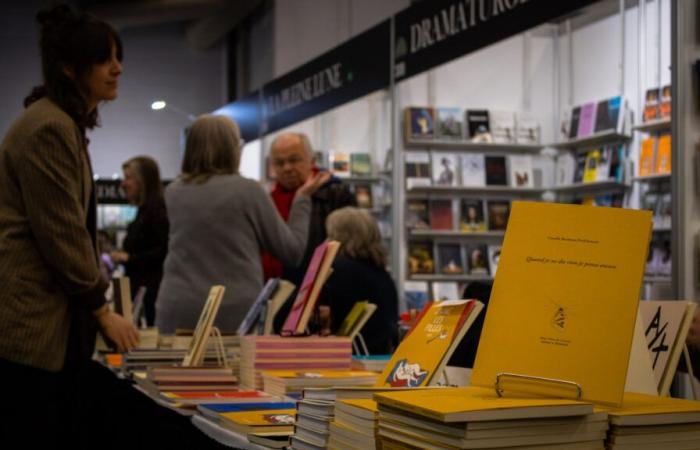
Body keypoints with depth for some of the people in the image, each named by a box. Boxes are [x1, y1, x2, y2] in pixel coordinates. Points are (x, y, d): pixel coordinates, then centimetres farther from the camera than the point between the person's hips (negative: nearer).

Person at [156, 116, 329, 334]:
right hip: (236, 314, -3)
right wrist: (302, 199, 15)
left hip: (177, 312, 4)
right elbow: (293, 252, 3)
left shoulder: (174, 192, 9)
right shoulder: (248, 190, -3)